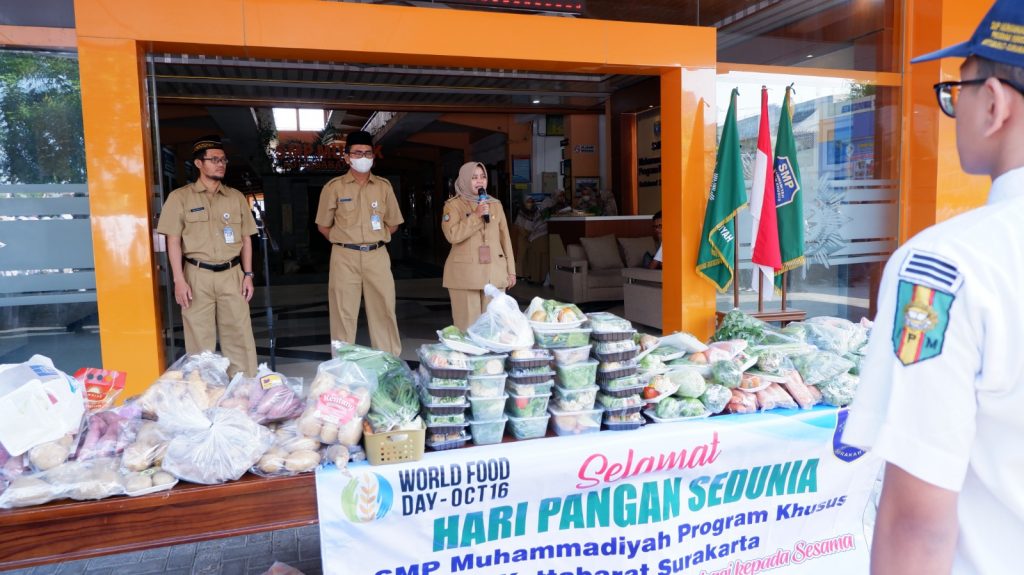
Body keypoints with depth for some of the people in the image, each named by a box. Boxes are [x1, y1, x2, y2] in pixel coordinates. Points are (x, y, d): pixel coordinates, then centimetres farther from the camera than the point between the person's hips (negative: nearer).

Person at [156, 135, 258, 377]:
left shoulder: (236, 197, 11)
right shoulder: (180, 197, 1)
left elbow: (246, 239, 13)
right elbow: (173, 241, -1)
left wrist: (247, 274, 5)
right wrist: (179, 280, -9)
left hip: (231, 274, 2)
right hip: (198, 276, -2)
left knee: (239, 336, 3)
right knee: (200, 339, 4)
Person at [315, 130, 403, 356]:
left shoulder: (383, 186, 7)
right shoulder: (334, 187, 0)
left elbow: (393, 223, 14)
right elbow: (323, 226, 7)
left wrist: (374, 240, 8)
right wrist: (344, 242, 5)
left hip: (377, 256, 2)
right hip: (345, 257, -2)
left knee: (384, 310, 4)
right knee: (344, 313, 2)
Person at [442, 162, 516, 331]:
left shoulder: (495, 204, 13)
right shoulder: (453, 205, 1)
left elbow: (505, 238, 12)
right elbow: (452, 235, -13)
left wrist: (511, 270, 8)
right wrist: (476, 216, -17)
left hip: (494, 272, 3)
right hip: (466, 273, -3)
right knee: (468, 325, -2)